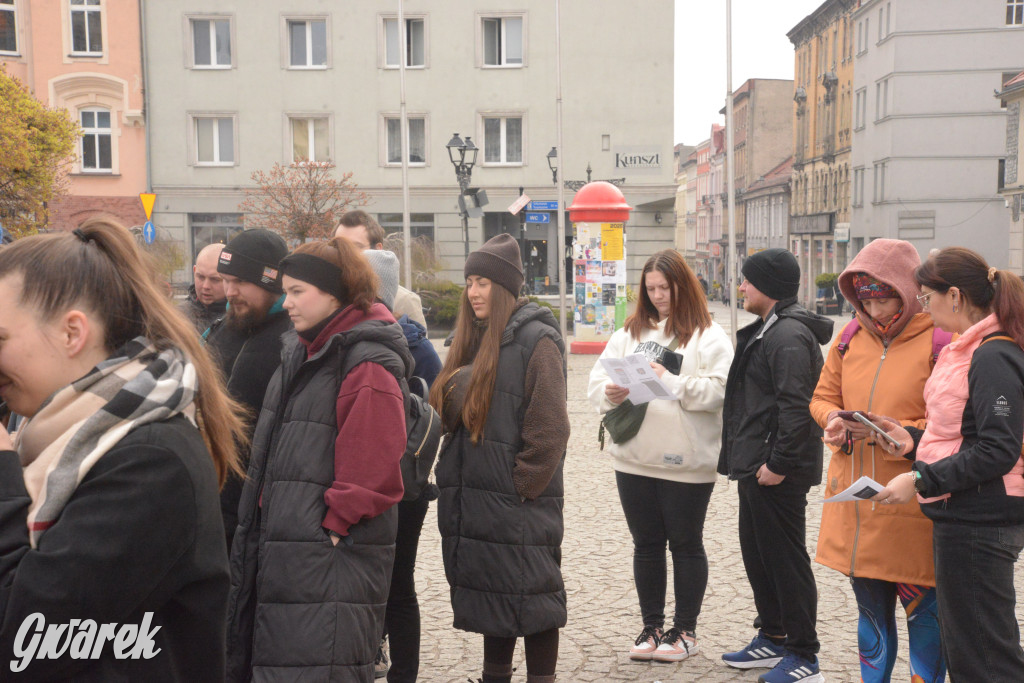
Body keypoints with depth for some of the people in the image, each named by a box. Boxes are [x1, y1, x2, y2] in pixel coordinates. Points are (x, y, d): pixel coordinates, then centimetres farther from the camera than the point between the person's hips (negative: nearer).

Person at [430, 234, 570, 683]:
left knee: (530, 594, 3)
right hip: (472, 497, 8)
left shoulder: (535, 340, -11)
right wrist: (452, 475, 6)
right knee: (489, 594, 17)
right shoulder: (471, 341, 13)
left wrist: (522, 486, -13)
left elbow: (549, 428, -14)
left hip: (519, 500, -7)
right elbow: (450, 414, 19)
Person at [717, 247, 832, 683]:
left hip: (777, 472, -11)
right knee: (757, 553, 19)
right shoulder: (766, 330, 16)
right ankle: (773, 639, 32)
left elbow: (796, 407, -25)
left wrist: (778, 463, -23)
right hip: (756, 467, 11)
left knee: (785, 558, -2)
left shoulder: (788, 335, -17)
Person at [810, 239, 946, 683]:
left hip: (910, 508, -5)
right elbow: (823, 397, 16)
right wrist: (833, 420, -5)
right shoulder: (851, 339, 8)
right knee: (871, 609, 19)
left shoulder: (938, 342, -10)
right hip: (854, 499, 6)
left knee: (923, 611, 7)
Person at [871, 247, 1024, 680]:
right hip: (961, 518, 10)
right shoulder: (967, 351, 13)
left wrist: (921, 481, -20)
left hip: (979, 525, -10)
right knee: (960, 645, 19)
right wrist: (913, 440, 5)